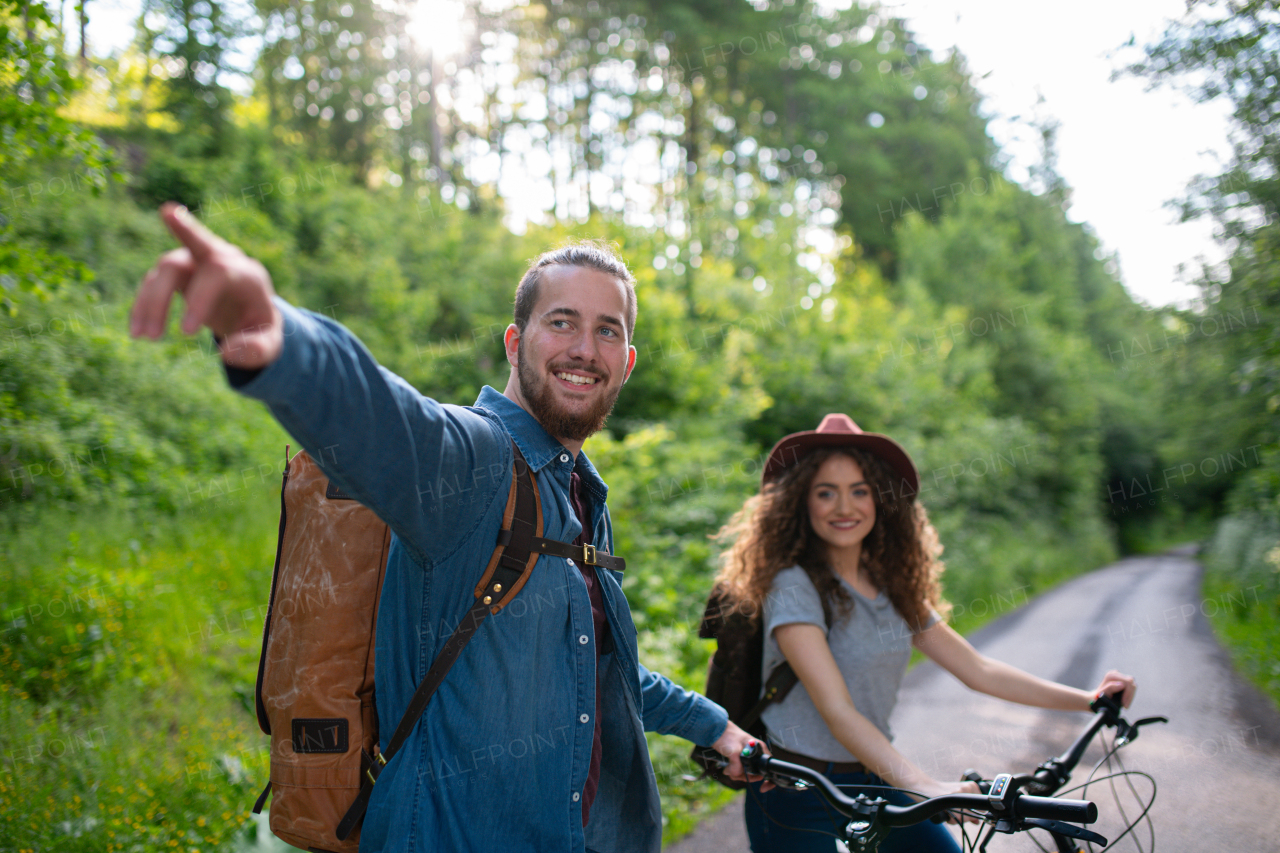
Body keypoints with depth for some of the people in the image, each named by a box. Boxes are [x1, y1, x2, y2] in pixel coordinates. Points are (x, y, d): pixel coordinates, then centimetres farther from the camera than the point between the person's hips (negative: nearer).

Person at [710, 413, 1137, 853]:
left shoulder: (893, 587, 4)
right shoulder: (793, 586, -18)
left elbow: (977, 669, 7)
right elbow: (837, 710, -27)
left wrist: (1088, 699, 3)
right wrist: (921, 785, -37)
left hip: (875, 781, 6)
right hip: (801, 801, -6)